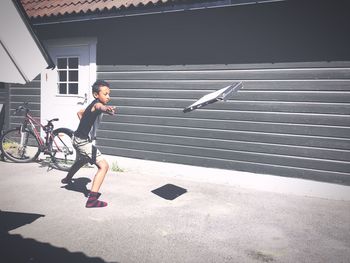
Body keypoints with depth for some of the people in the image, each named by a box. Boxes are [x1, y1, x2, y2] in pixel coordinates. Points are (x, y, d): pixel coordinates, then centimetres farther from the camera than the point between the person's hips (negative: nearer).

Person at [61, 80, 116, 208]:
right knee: (103, 166, -18)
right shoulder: (97, 104, -23)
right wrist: (106, 109, -72)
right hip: (83, 141, -10)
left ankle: (67, 178, 66)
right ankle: (92, 199, -21)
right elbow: (100, 107, -50)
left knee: (82, 160, 38)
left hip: (79, 138, 10)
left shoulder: (92, 105, 7)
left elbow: (79, 113, 25)